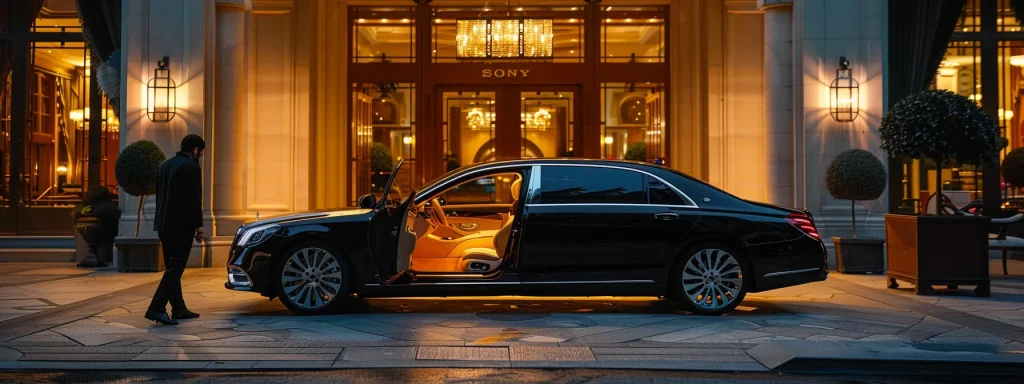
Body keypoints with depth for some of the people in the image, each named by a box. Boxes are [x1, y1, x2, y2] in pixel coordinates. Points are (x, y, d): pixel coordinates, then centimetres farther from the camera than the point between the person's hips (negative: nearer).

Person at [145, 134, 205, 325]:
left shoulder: (164, 165, 15)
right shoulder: (191, 167, -12)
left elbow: (159, 196, 18)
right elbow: (194, 200, -15)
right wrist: (198, 227, -10)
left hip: (164, 225, 9)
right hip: (182, 226, -9)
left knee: (173, 267, 13)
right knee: (175, 268, -7)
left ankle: (178, 309, 18)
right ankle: (156, 308, -15)